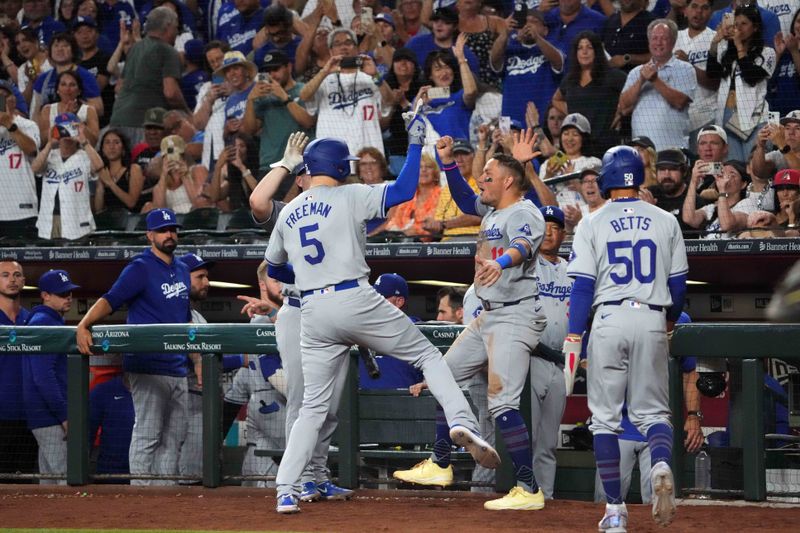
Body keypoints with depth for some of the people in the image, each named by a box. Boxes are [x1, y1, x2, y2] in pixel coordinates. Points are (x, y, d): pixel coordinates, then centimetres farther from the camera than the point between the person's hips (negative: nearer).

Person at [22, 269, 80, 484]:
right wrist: (64, 415, -23)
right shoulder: (42, 322, -12)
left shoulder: (57, 322, 20)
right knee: (64, 477, -15)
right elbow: (42, 375, -20)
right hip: (51, 418, -10)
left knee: (49, 483, 11)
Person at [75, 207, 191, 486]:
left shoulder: (181, 270, 17)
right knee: (147, 433, -10)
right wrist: (83, 325, -35)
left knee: (173, 438, 9)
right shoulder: (140, 269, -7)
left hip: (177, 368, 8)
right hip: (148, 367, -8)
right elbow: (110, 300, -19)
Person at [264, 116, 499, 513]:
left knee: (314, 405, 11)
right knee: (427, 354, 9)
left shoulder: (287, 214, 14)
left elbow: (274, 268, 25)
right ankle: (461, 422, -14)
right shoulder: (349, 197, -1)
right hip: (355, 300, -4)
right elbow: (403, 190, -10)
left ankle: (285, 491, 1)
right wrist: (415, 144, 0)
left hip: (313, 312, 4)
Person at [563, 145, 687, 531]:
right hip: (652, 322, 1)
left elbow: (583, 287, -4)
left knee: (605, 416, 7)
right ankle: (661, 464, -24)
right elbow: (678, 283, 9)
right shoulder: (666, 222, 6)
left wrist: (572, 344, -3)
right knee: (652, 410, 9)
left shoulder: (592, 225, 1)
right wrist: (670, 322, 28)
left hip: (608, 321, -1)